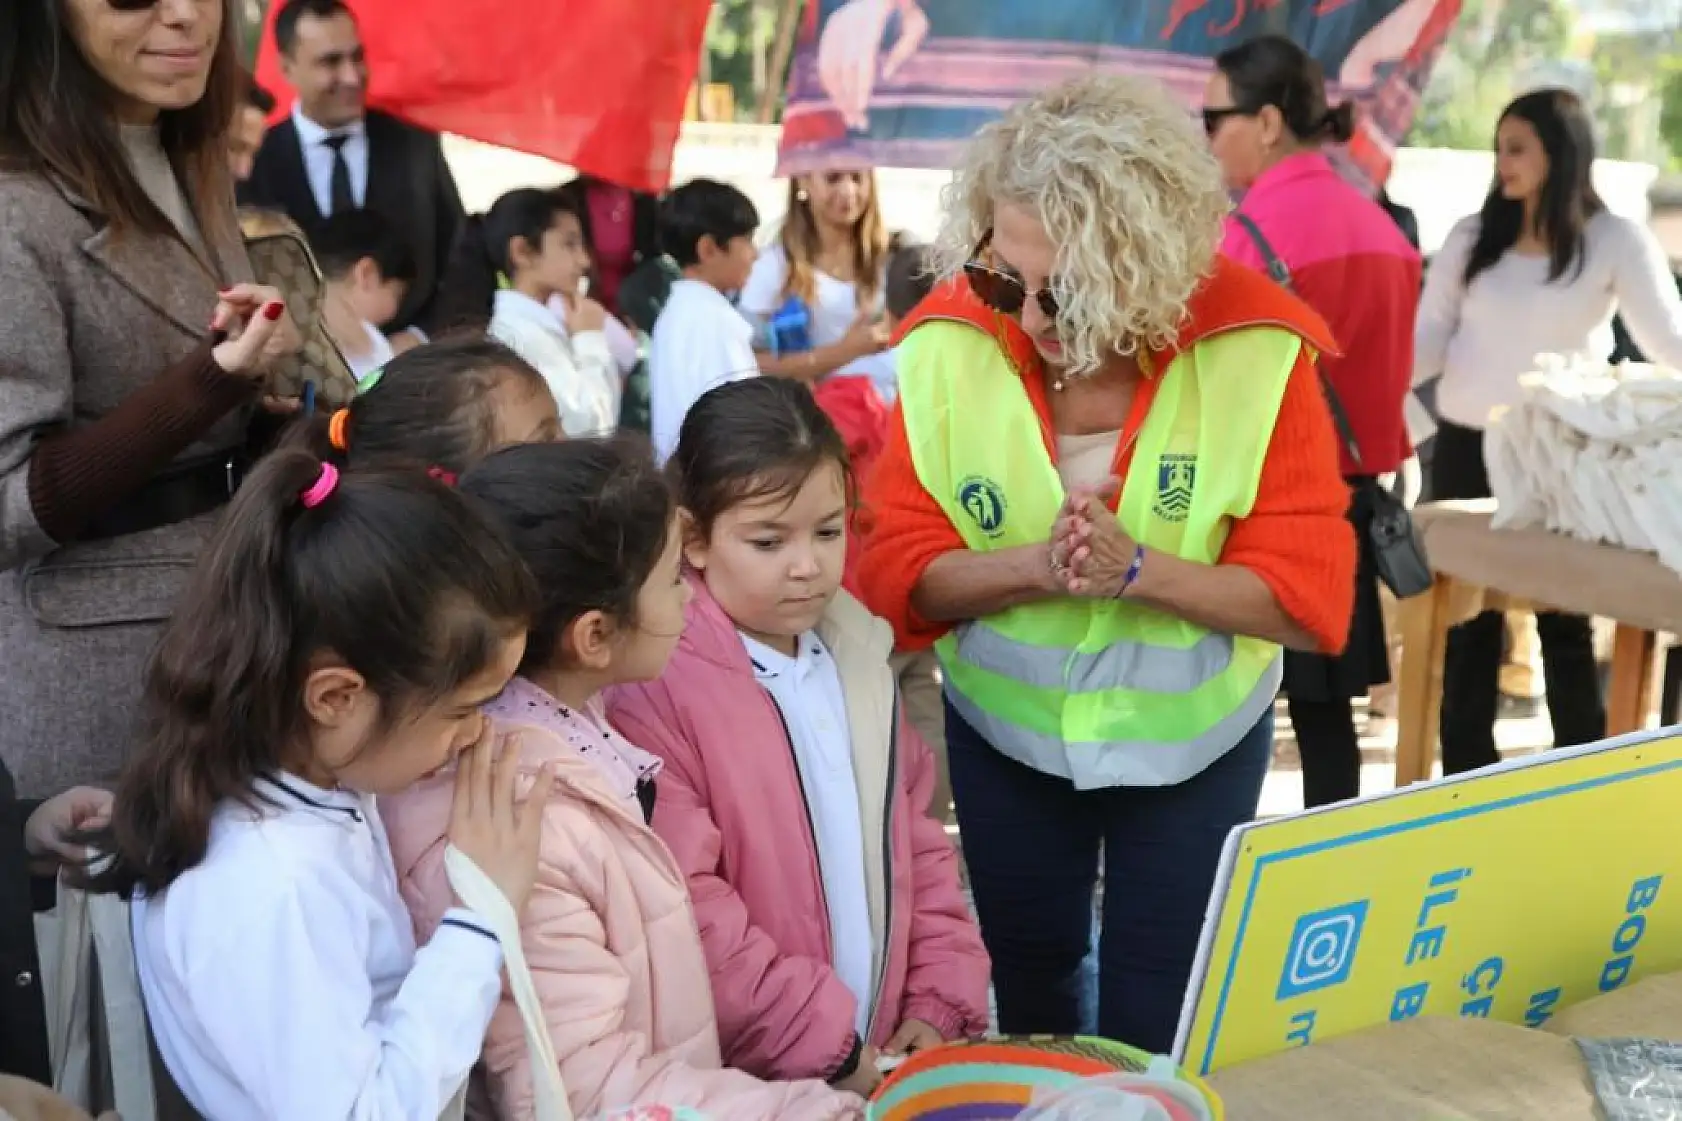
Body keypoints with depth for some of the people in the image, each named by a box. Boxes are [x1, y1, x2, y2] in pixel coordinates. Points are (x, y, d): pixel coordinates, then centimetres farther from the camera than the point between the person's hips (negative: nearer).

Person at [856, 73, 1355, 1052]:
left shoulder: (1255, 353, -23)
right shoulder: (950, 344, -19)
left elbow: (1309, 596, -20)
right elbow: (896, 566, -15)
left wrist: (1137, 568, -33)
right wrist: (1036, 567, -31)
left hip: (1196, 744, -2)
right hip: (1006, 735, 2)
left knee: (1159, 1011, 13)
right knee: (1029, 983, 23)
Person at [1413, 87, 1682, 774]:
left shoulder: (1615, 240, -3)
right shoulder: (1471, 236, 4)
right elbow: (1425, 342, 2)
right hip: (1467, 446, 3)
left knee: (1563, 620, 3)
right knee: (1468, 618, 7)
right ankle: (1466, 778, 17)